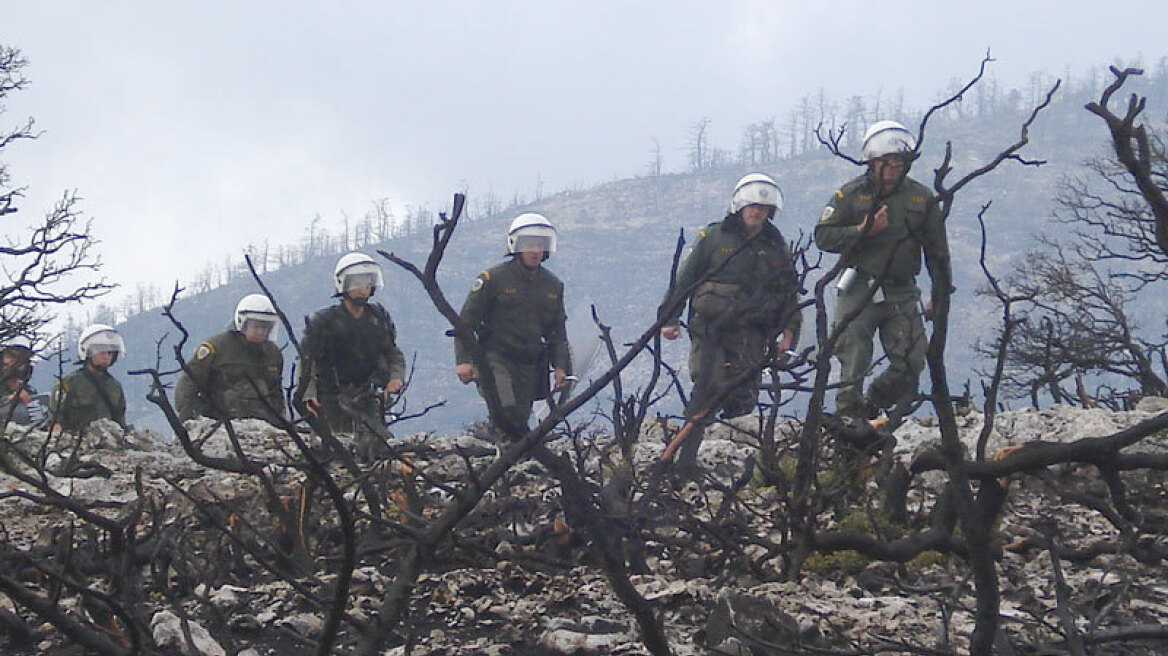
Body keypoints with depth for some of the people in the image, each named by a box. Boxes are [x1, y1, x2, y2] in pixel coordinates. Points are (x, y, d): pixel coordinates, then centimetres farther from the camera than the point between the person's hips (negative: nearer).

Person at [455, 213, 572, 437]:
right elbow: (466, 321, 0)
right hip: (496, 359, -4)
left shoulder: (553, 285, 13)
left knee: (520, 419, 2)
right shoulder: (493, 278, -1)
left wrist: (561, 366, 8)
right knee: (507, 412, -28)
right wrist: (463, 360, -10)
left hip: (531, 367, 4)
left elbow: (557, 331, 21)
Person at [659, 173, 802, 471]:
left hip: (750, 333, 3)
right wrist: (670, 317, 2)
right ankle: (684, 460, -18)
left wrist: (789, 329, 10)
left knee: (743, 399, -5)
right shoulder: (713, 236, 6)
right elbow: (684, 278, 7)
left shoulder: (776, 247, 16)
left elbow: (789, 291, 21)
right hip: (709, 327, -3)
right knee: (708, 389, -17)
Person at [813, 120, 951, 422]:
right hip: (859, 291, -3)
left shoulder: (921, 197, 8)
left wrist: (941, 293, 9)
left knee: (912, 359, -1)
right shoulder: (850, 194, 1)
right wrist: (862, 231, -17)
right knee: (853, 361, -5)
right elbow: (823, 236, -5)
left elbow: (936, 249, 13)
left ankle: (874, 404, 21)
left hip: (902, 293, 3)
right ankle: (848, 413, 4)